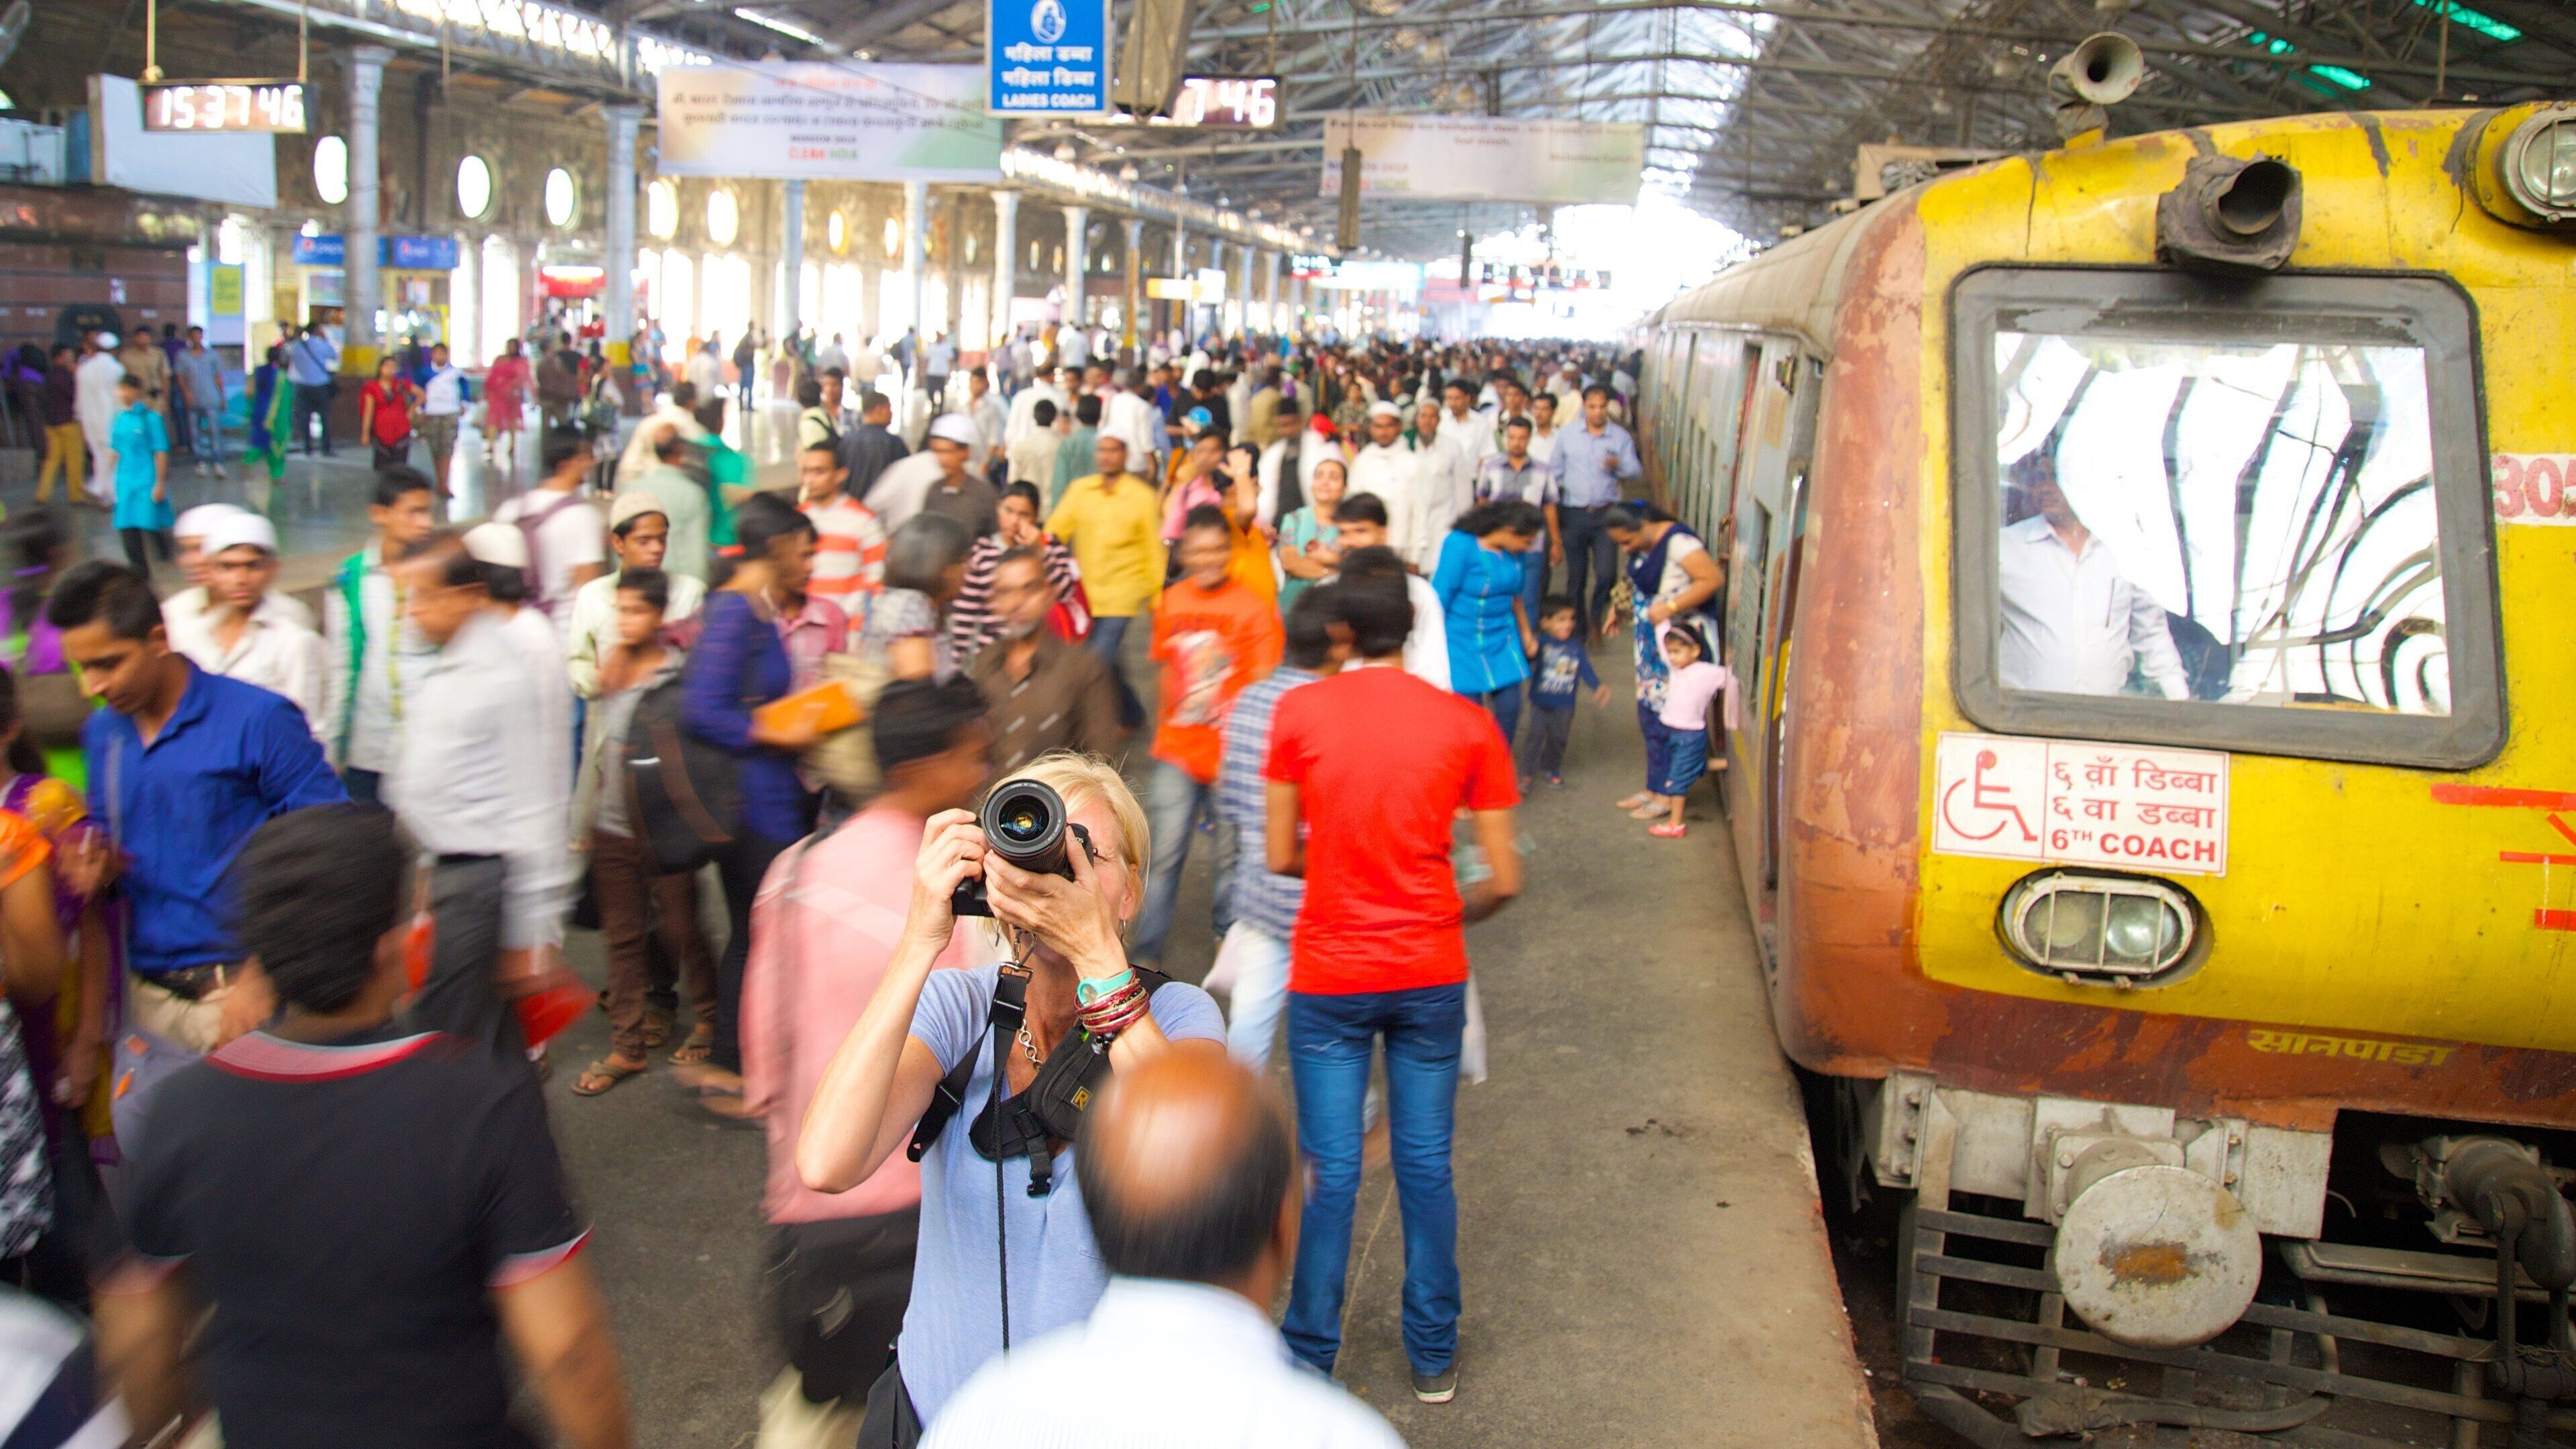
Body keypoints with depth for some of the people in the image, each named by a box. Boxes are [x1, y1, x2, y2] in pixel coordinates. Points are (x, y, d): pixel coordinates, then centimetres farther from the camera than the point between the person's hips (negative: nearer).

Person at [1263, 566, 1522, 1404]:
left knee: (1329, 1172, 8)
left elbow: (1281, 856, -2)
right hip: (1431, 975, 1)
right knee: (1426, 1165, 12)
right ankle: (1434, 1358, 23)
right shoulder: (1466, 723, -3)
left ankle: (1311, 1358, 18)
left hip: (1329, 977, -1)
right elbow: (1504, 879, -3)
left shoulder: (1300, 712, -6)